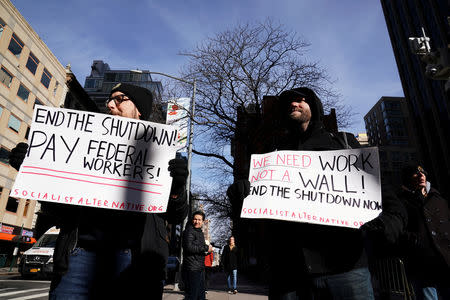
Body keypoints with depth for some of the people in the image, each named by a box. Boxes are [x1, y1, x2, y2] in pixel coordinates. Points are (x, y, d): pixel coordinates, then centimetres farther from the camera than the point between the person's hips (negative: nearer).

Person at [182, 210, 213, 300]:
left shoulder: (200, 232, 18)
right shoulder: (189, 231, -11)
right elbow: (189, 247, -26)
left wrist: (208, 250, 7)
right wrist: (206, 248, -18)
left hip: (200, 268, 10)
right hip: (192, 268, -9)